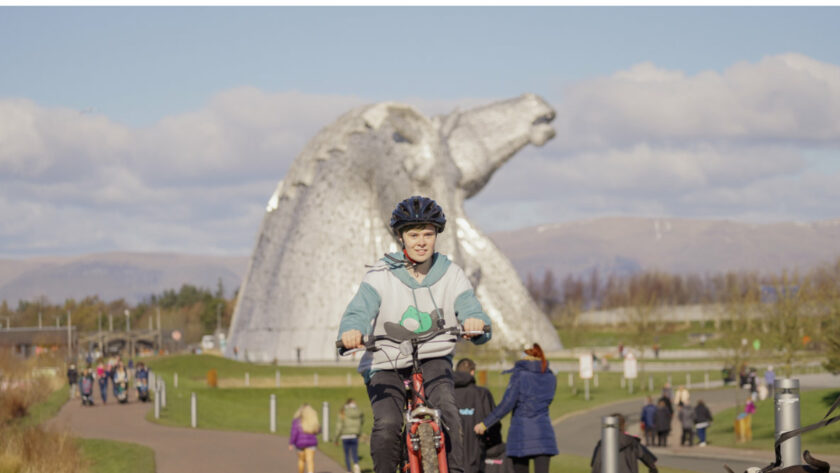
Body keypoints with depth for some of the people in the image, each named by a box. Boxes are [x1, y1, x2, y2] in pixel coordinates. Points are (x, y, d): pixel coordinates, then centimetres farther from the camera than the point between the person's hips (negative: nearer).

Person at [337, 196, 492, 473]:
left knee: (447, 411, -27)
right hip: (386, 366, -1)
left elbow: (469, 307, -13)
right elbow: (359, 310, -22)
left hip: (433, 360, 1)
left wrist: (476, 323, -39)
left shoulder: (451, 275, -2)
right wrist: (351, 331, -47)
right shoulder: (381, 276, -9)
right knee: (387, 425, -24)